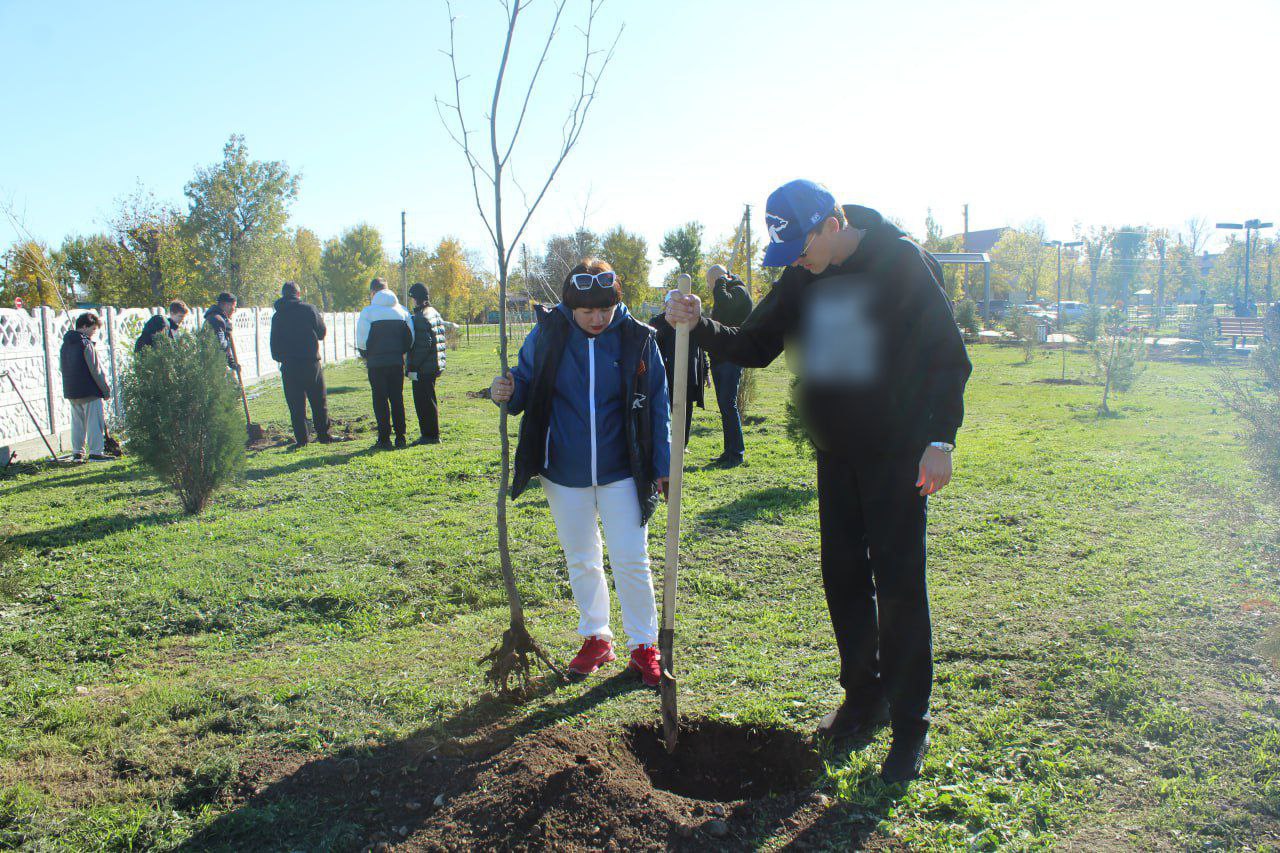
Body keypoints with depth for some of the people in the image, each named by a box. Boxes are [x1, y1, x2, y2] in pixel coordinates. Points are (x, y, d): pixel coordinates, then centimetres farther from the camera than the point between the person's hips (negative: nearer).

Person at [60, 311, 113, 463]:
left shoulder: (65, 344, 12)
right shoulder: (86, 344, -14)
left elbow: (64, 368, 18)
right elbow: (95, 370, -15)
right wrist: (106, 389, -10)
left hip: (71, 391, 8)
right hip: (89, 391, -8)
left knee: (77, 421, 13)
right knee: (95, 421, -3)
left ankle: (77, 452, 16)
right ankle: (95, 453, -4)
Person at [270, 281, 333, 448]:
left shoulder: (277, 316, 6)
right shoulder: (308, 309, -4)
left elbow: (274, 343, 8)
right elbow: (321, 333, 1)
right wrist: (321, 319, 19)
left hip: (289, 366, 2)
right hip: (311, 362, -2)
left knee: (296, 404, 5)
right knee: (319, 402, 9)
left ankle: (301, 438, 3)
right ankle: (323, 434, 11)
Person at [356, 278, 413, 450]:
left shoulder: (368, 311, -5)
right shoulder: (402, 311, 8)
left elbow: (361, 340, -8)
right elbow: (410, 338, 6)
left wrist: (365, 356, 9)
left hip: (376, 362, -4)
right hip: (397, 362, 4)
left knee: (380, 400, 2)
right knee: (397, 399, 10)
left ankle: (384, 439, 2)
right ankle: (400, 437, 10)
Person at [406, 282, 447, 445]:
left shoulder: (421, 317, -15)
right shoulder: (436, 314, 14)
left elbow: (423, 346, -21)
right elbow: (442, 339, 16)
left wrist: (412, 367, -18)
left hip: (423, 369, -10)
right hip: (435, 366, 10)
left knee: (423, 401, -3)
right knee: (429, 400, 17)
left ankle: (430, 435, -1)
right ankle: (430, 433, 23)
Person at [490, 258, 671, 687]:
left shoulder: (637, 338, -9)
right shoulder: (546, 335, -7)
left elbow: (657, 407, -2)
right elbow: (525, 389, 3)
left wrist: (662, 467, -2)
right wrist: (506, 394, -20)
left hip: (621, 474, -2)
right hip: (564, 474, 2)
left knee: (631, 562, 2)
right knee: (581, 562, 15)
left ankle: (644, 646, 19)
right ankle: (596, 637, 34)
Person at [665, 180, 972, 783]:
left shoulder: (902, 264, -12)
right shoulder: (800, 280, 5)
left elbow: (948, 356, -11)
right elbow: (754, 347, 10)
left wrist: (940, 439, -18)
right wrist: (702, 327, -8)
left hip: (898, 456, -6)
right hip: (836, 456, 6)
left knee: (899, 587, -3)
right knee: (843, 580, 11)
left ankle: (910, 726, 10)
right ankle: (863, 700, 28)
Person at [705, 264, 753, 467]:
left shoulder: (739, 291, -7)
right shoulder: (725, 292, 21)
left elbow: (724, 304, -27)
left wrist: (721, 283, -13)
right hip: (719, 357, 9)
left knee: (728, 404, -13)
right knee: (724, 405, 10)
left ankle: (737, 453, -10)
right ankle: (729, 452, 15)